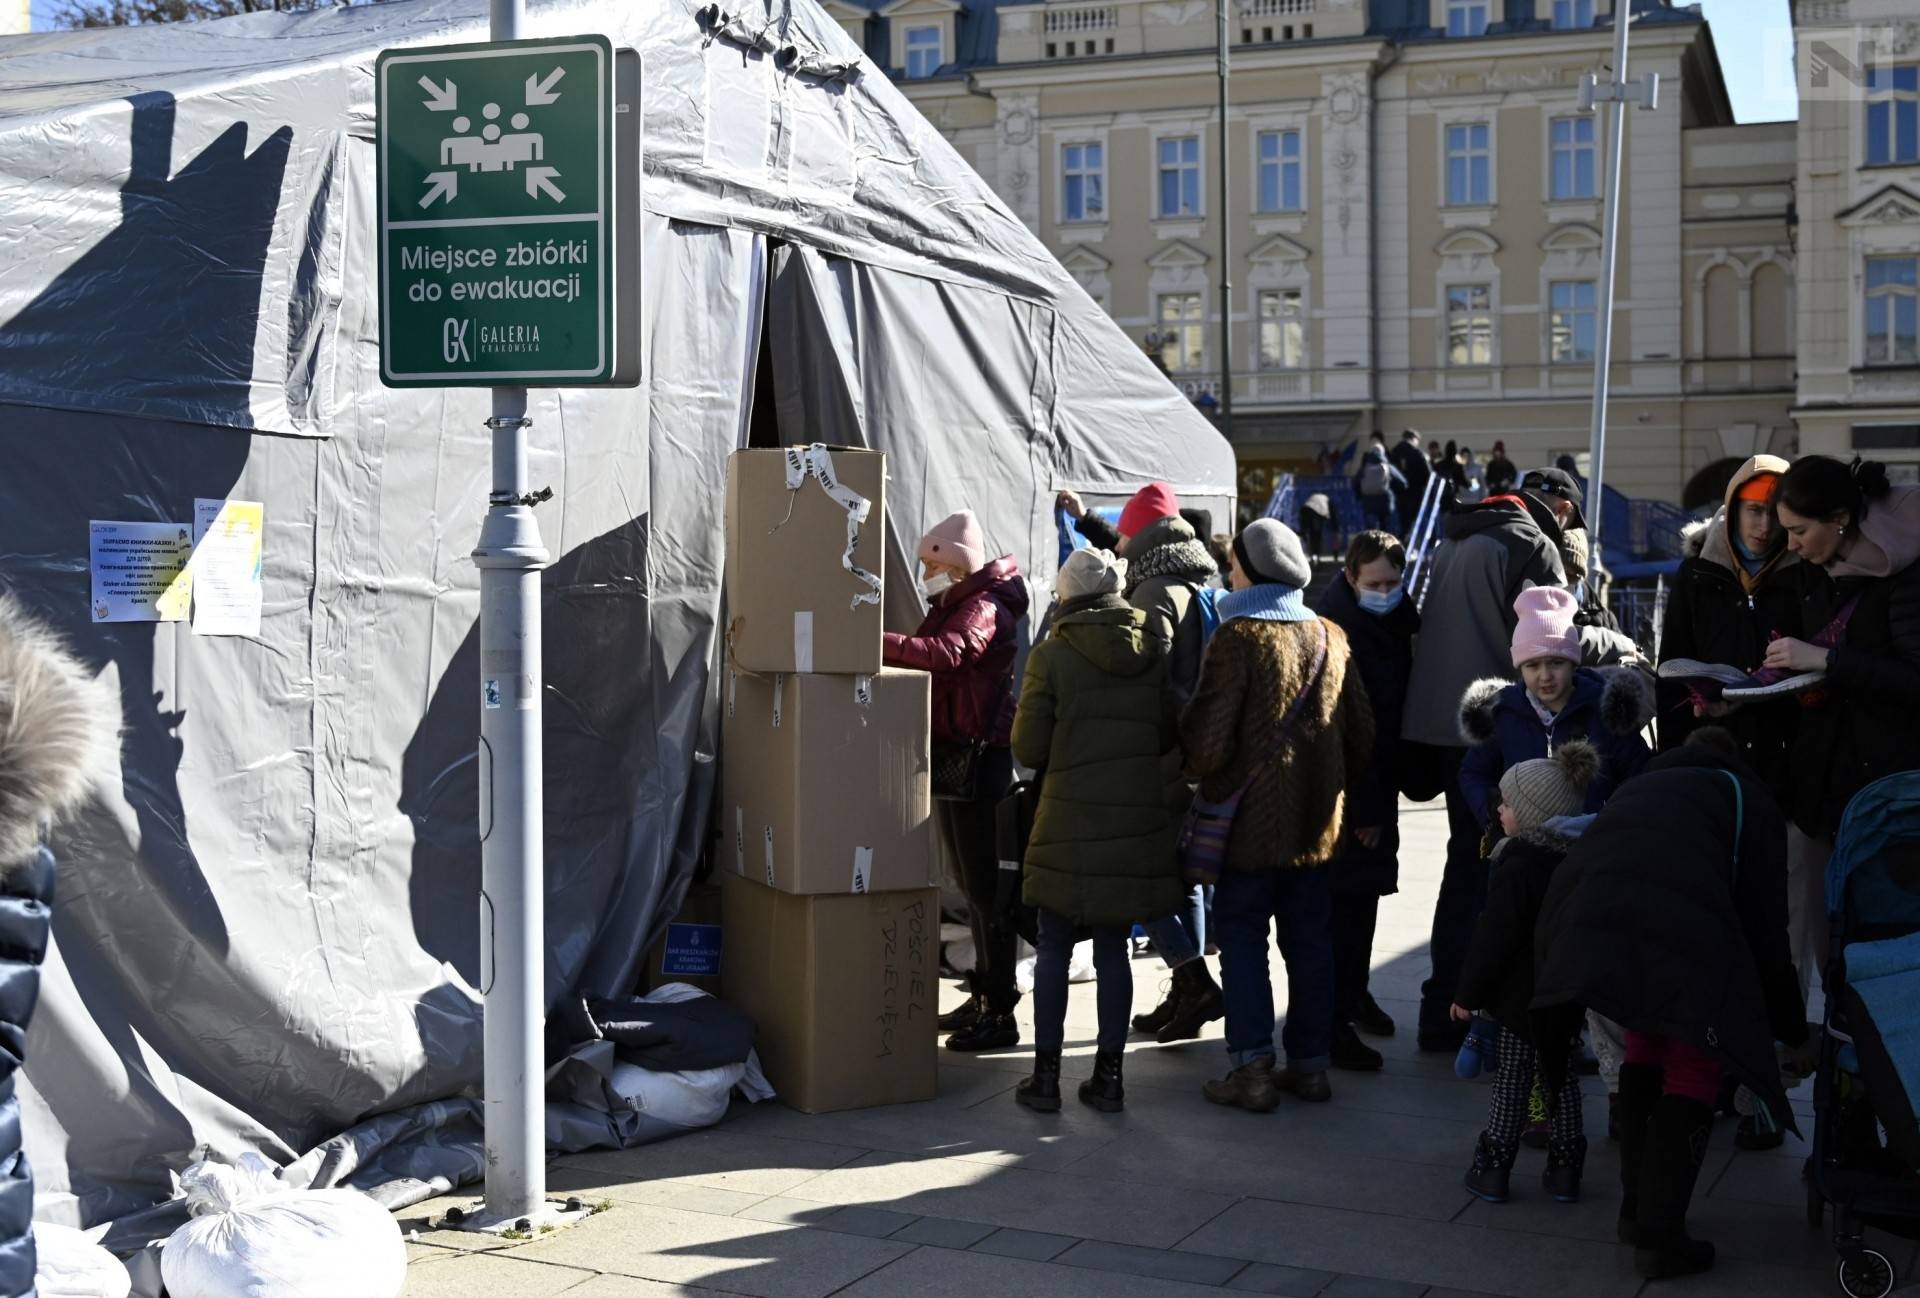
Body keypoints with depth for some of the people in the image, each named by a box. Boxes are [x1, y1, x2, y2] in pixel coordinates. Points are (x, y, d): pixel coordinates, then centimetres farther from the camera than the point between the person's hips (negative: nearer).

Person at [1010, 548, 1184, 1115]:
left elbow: (1028, 747, -6)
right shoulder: (1155, 652, 1)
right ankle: (1109, 1076, 13)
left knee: (1054, 948, 7)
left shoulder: (1052, 654, -8)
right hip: (1137, 820, 3)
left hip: (1069, 819, -3)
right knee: (1114, 948, 10)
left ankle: (1046, 1074, 10)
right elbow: (1170, 737, 8)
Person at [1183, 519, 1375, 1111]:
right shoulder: (1331, 637, 6)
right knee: (1310, 940, 12)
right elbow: (1361, 732, 10)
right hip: (1316, 819, 6)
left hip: (1250, 817, -5)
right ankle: (1310, 1062, 17)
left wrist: (1197, 766, 6)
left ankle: (1253, 1068, 0)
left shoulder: (1238, 636, -12)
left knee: (1242, 939, 2)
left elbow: (1209, 736, -15)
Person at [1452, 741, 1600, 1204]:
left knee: (1512, 1076, 4)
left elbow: (1493, 939, -18)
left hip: (1522, 994, -6)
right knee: (1561, 1073, 15)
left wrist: (1467, 993, -10)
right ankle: (1565, 1168, 18)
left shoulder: (1516, 870, -20)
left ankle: (1493, 1166, 8)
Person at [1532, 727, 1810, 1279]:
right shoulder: (1747, 799, 28)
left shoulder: (1644, 784, 41)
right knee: (1694, 1068, 14)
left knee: (1644, 1044, 27)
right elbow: (1765, 926, 22)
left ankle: (1637, 1210, 31)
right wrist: (1793, 1031, 31)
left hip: (1583, 910, 5)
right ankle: (1659, 1237, 12)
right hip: (1677, 922, -4)